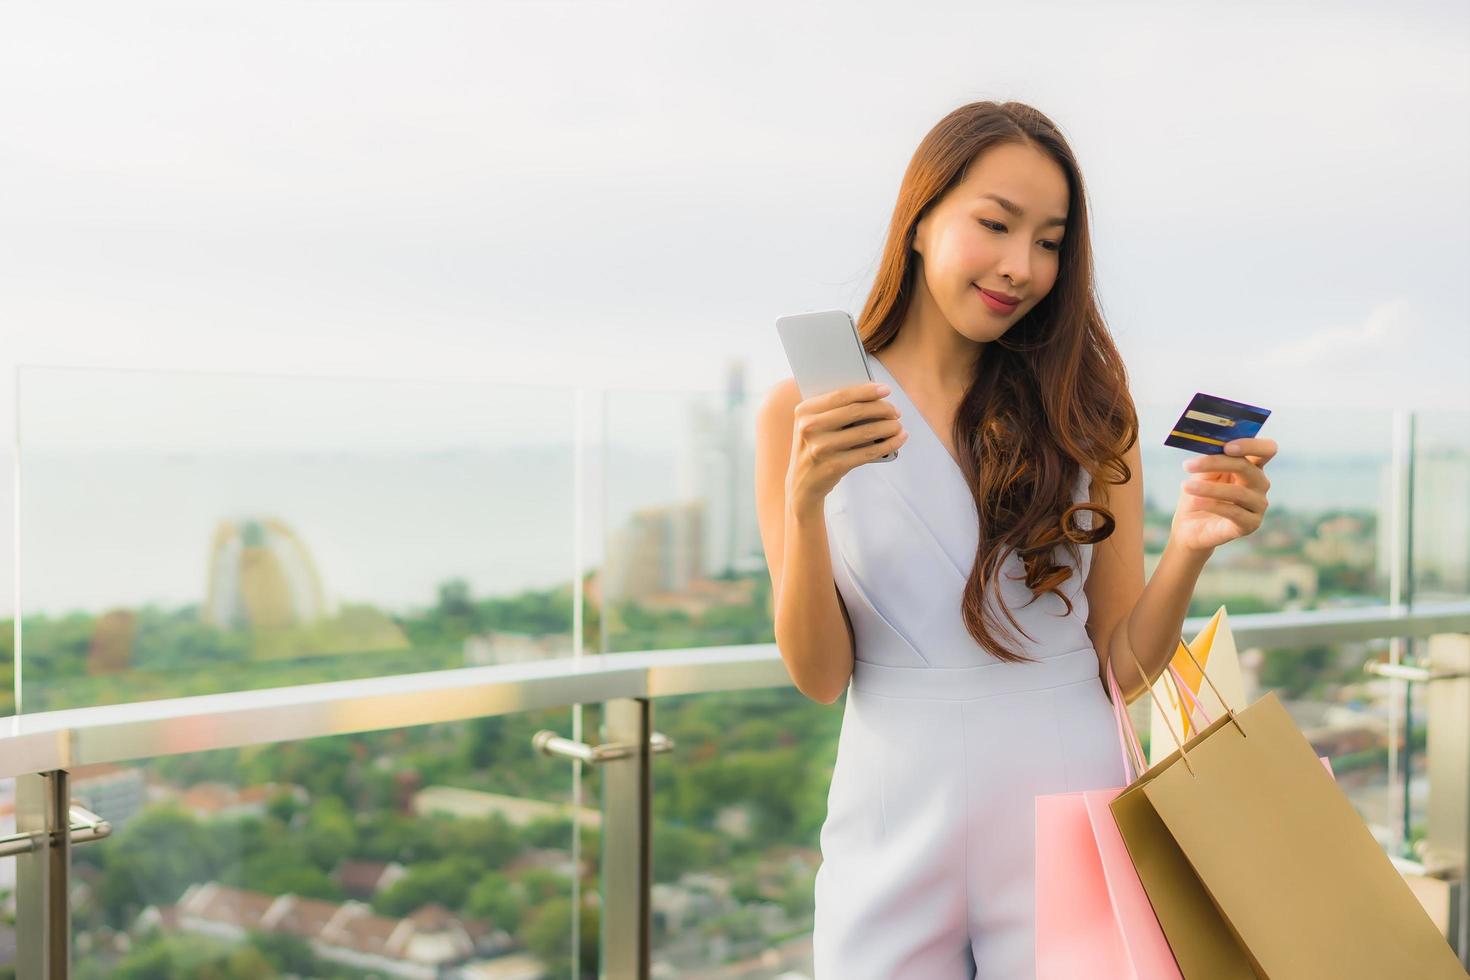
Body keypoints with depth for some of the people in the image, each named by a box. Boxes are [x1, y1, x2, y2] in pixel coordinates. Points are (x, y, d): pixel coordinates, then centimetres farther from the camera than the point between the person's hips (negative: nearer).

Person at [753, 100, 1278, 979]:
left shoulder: (1086, 411, 0)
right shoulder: (805, 413, -2)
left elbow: (1125, 668, 1)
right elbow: (820, 675, -5)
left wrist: (1189, 546, -17)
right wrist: (805, 500, -19)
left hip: (1068, 815, 1)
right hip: (895, 832, 0)